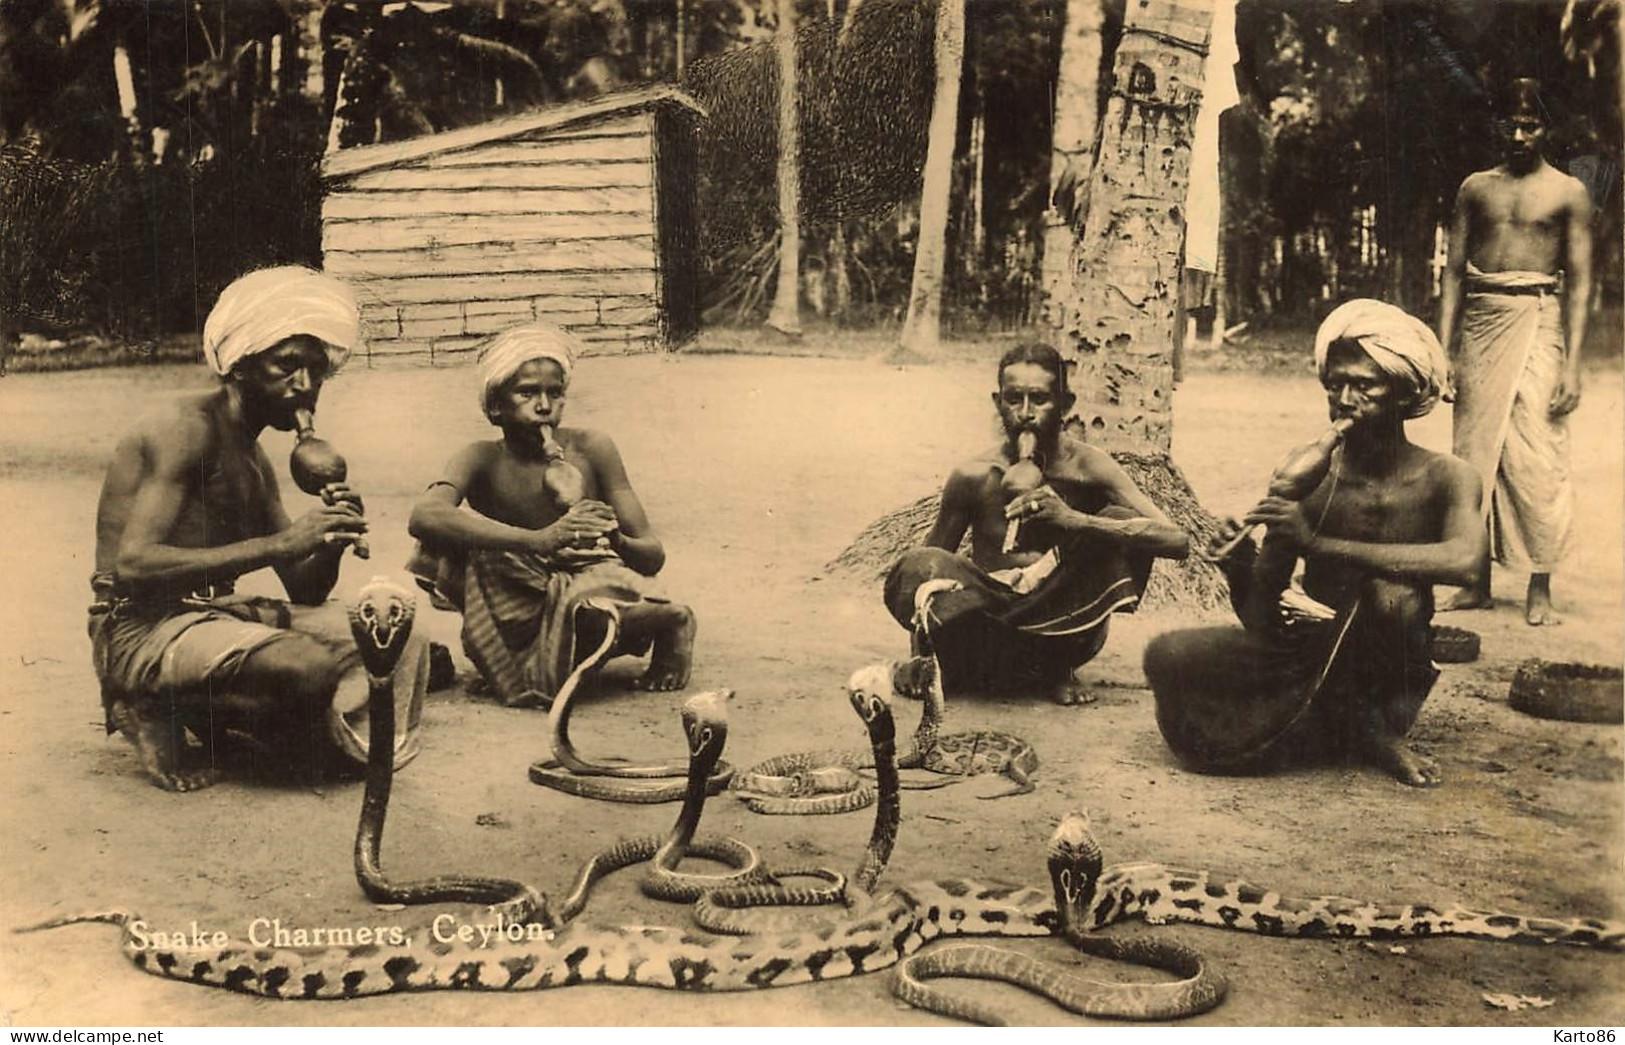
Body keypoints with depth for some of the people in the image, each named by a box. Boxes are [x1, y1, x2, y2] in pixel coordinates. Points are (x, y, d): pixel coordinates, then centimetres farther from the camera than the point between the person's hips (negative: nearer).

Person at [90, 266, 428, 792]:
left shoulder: (255, 461, 19)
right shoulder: (187, 428, -10)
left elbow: (305, 591, 15)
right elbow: (133, 565, -23)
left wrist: (333, 535, -8)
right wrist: (277, 544, -26)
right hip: (142, 631, -9)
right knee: (315, 666, -33)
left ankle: (203, 713, 0)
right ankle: (161, 711, -6)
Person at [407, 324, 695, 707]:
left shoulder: (590, 448, -9)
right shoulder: (482, 460, -10)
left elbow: (653, 557, -7)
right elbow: (425, 516, -34)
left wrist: (614, 540, -33)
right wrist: (539, 540, -43)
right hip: (519, 613, 0)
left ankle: (671, 622, -3)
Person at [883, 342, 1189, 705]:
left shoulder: (1088, 468, -10)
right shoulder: (974, 477, -8)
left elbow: (1179, 542, -21)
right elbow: (931, 562, 2)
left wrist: (1073, 519, -34)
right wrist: (920, 658, -17)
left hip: (1062, 626, 1)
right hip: (988, 616, -1)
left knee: (1125, 527, -21)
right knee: (913, 569, -28)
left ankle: (1056, 668, -11)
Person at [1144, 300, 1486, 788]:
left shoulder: (1445, 478, -9)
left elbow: (1464, 561, -33)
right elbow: (1260, 620, -4)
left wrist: (1321, 544, -37)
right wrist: (1240, 573, -28)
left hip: (1388, 677, -3)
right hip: (1308, 657, 3)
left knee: (1393, 593, -34)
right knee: (1167, 657, -19)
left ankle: (1367, 724, -3)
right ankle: (1352, 731, -1)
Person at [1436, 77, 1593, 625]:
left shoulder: (1567, 192, 4)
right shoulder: (1476, 188, 13)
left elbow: (1579, 282, 1)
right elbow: (1454, 271, 12)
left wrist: (1572, 363, -7)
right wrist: (1442, 348, 3)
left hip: (1536, 319, -3)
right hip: (1480, 318, 3)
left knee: (1535, 453, -8)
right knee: (1475, 448, 4)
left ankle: (1540, 590, -2)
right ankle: (1478, 582, 11)